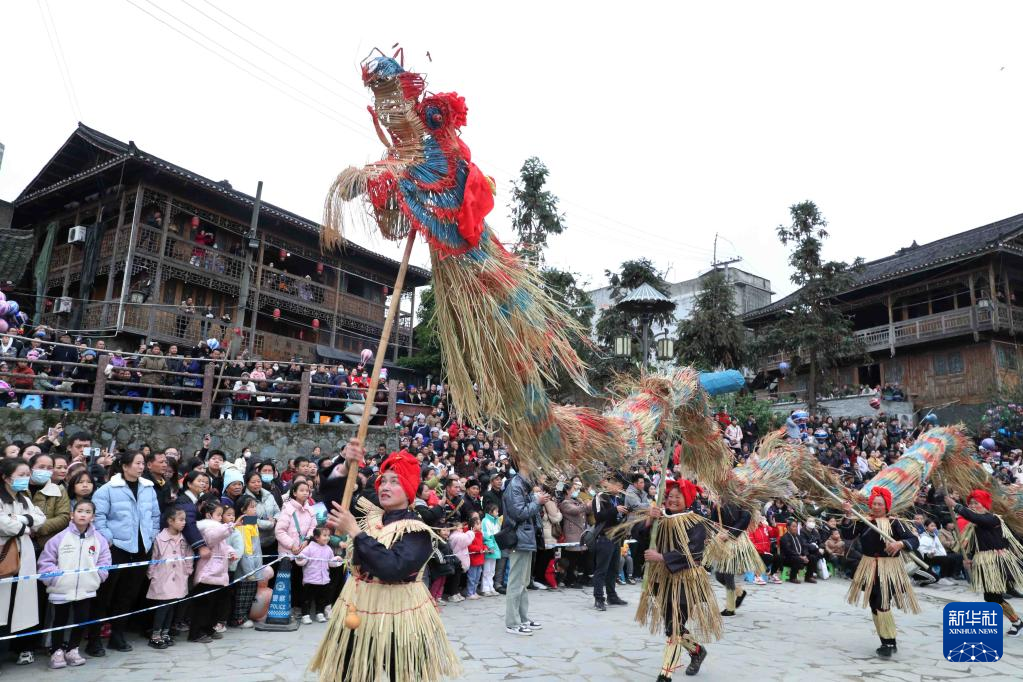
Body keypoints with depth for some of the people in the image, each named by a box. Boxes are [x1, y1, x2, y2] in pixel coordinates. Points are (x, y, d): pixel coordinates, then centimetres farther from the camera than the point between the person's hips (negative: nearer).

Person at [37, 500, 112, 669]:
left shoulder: (99, 540, -3)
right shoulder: (60, 538, -9)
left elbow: (104, 563, 2)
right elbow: (45, 562, -5)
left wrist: (95, 577, -9)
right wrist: (55, 577, -13)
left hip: (86, 590, 2)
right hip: (61, 590, -2)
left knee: (81, 620, 9)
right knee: (60, 621, 10)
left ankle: (72, 650, 27)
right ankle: (57, 651, 27)